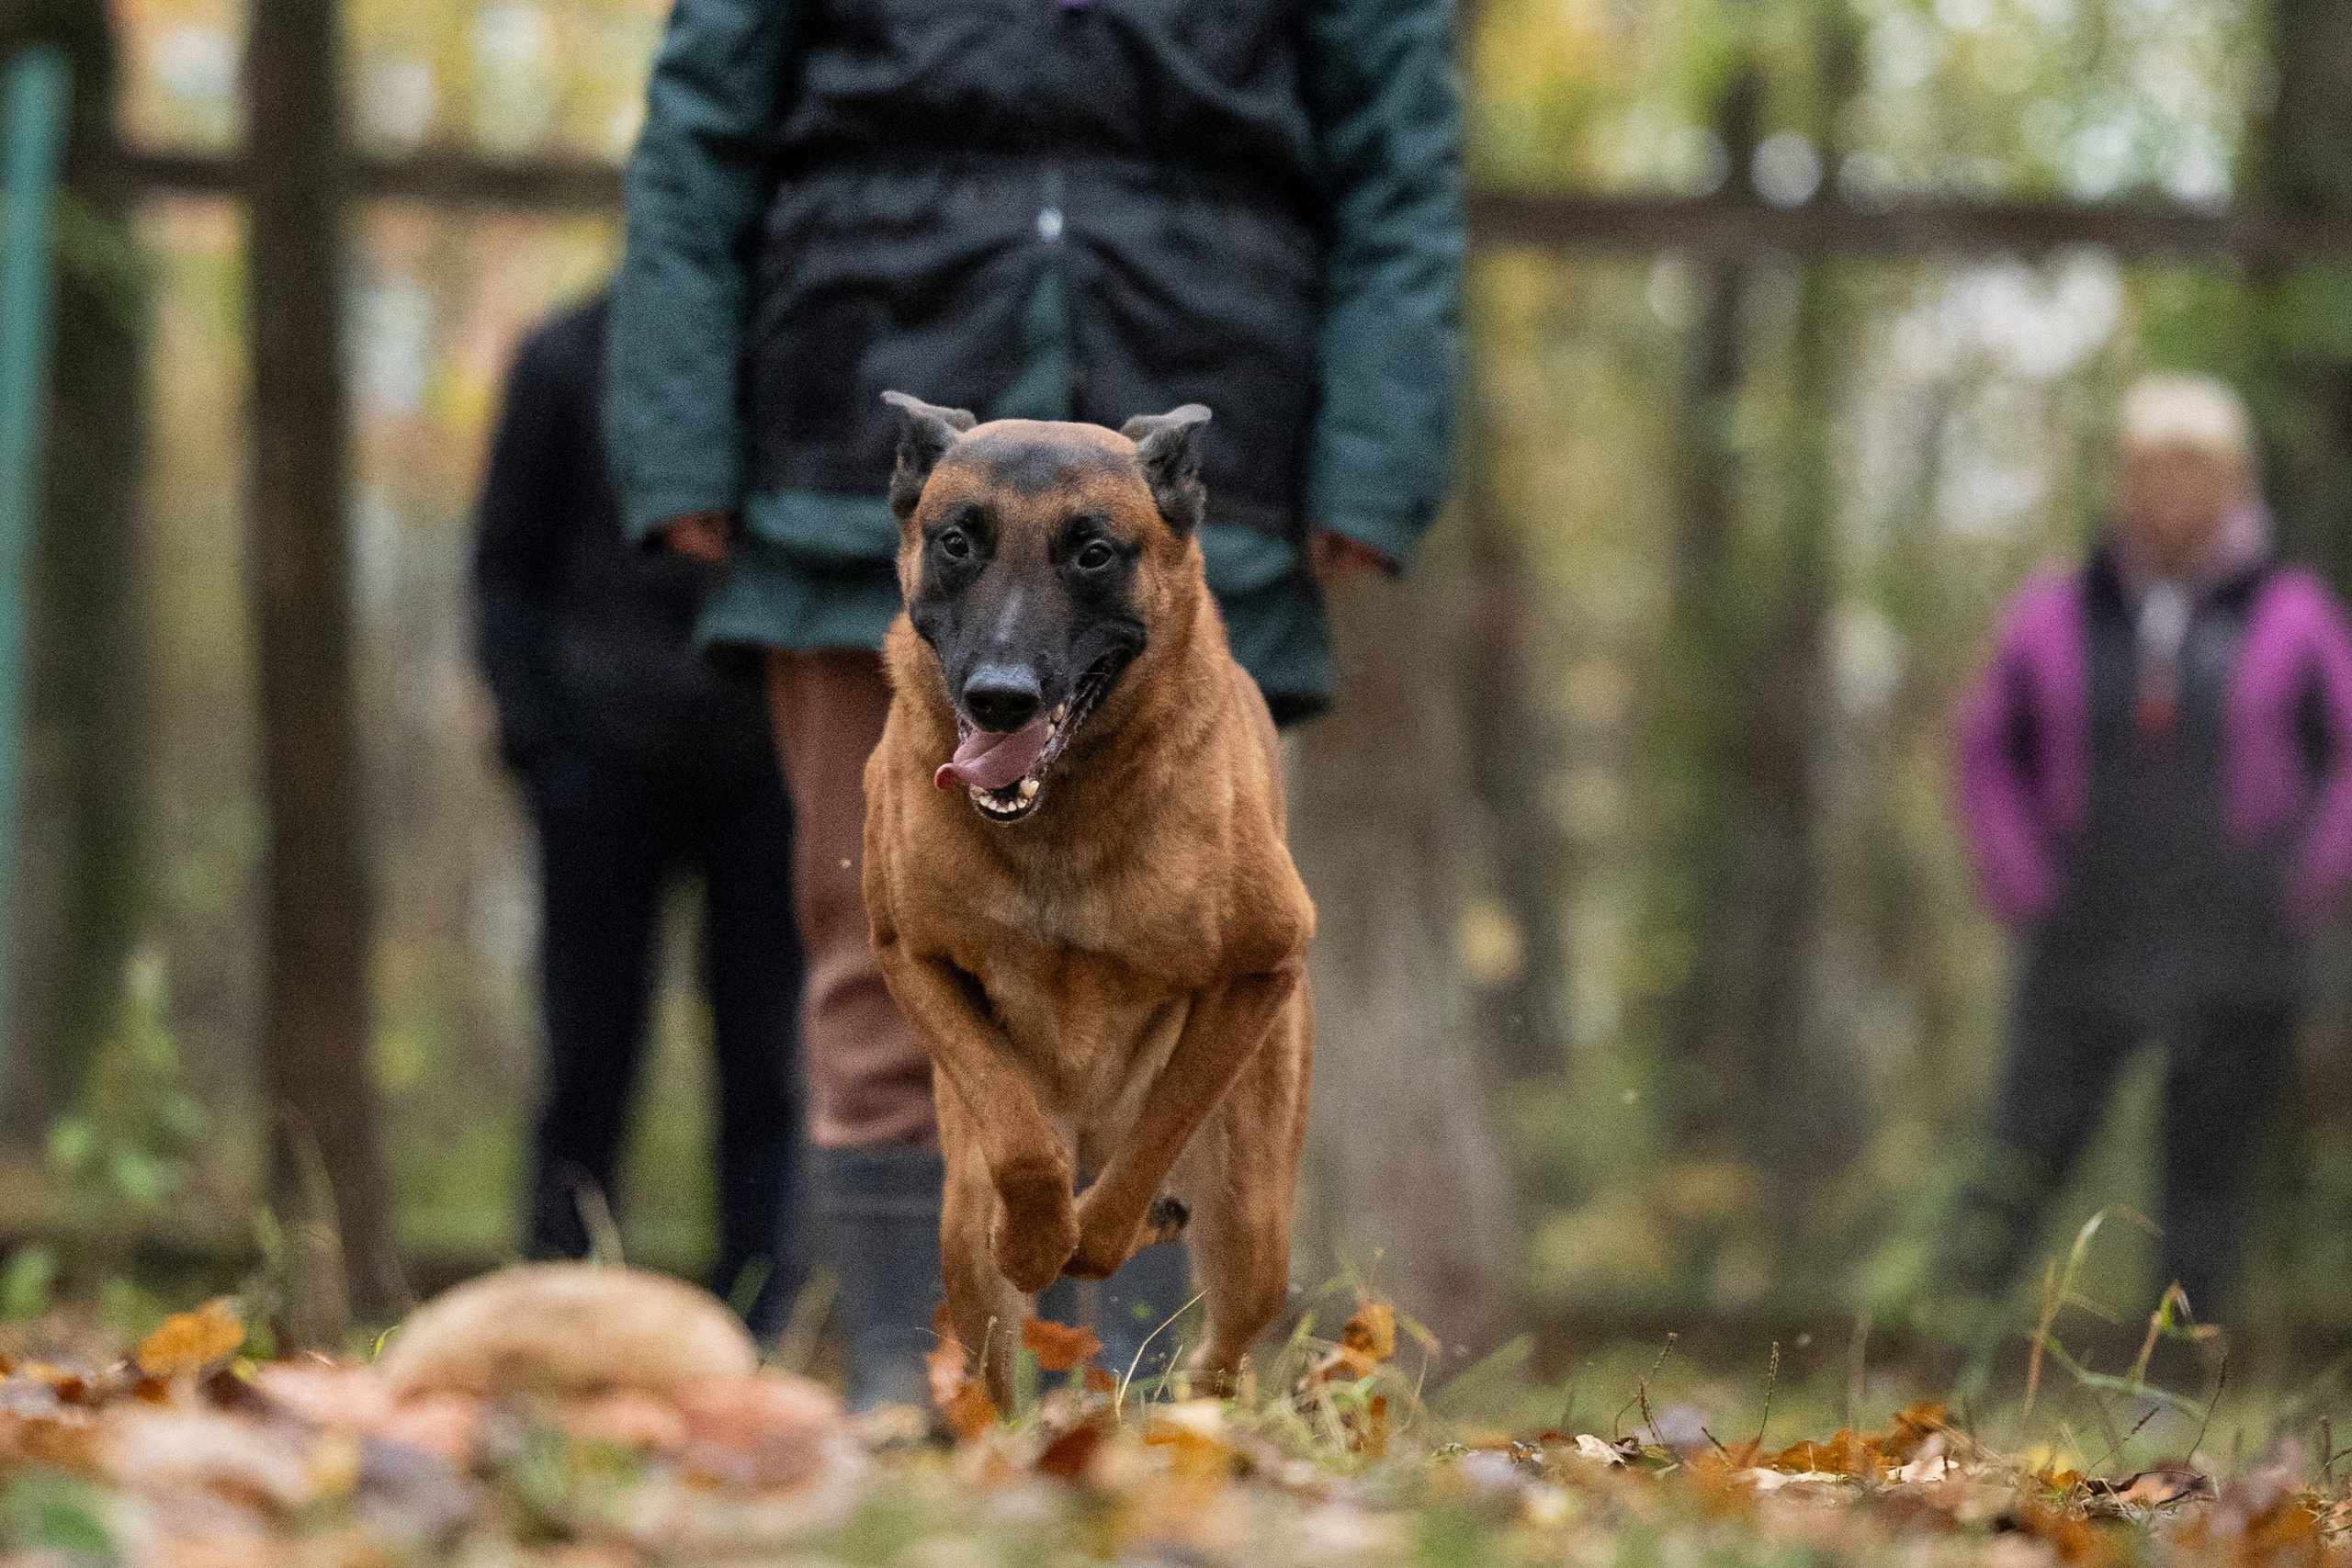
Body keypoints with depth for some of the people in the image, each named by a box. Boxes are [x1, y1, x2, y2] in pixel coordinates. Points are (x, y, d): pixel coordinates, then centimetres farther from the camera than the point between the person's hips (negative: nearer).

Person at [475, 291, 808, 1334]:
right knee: (588, 1066, 0)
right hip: (607, 766, 0)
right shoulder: (567, 359, 5)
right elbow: (508, 567, 9)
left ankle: (754, 1341, 0)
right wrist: (533, 736, -1)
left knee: (767, 1072, -2)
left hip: (764, 766, 1)